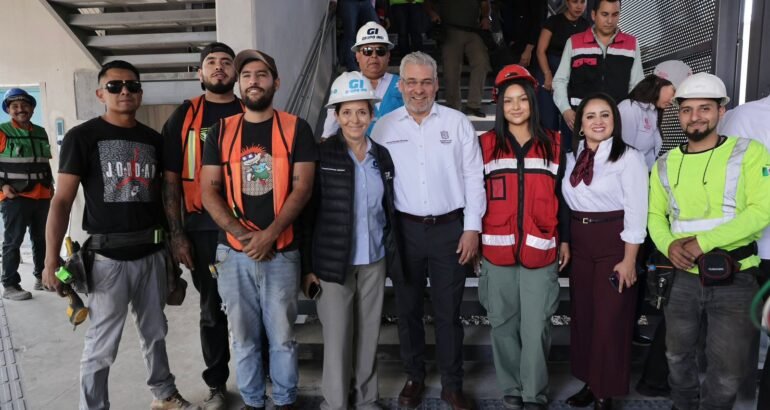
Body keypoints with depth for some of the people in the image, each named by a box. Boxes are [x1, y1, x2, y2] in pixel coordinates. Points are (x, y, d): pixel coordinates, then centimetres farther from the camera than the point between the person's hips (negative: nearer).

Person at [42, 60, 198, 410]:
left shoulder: (153, 140, 8)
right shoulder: (82, 137, -5)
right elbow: (62, 201, -9)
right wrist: (51, 260, -15)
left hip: (151, 253, 5)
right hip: (107, 256, -4)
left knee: (155, 332, 19)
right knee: (101, 346, 3)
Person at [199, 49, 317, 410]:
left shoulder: (296, 129, 1)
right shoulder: (220, 132, 6)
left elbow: (302, 187, -6)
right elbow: (208, 192, 2)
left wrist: (269, 234, -15)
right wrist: (239, 232, -12)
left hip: (282, 251, -2)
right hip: (233, 252, 2)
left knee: (282, 336, 8)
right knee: (243, 336, 13)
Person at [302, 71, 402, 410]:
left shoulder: (382, 156, 7)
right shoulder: (322, 155, -7)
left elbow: (389, 211, 12)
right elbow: (307, 211, -8)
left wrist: (393, 256, 9)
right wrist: (307, 265, -10)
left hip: (374, 260, 4)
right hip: (333, 261, -4)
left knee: (369, 333, 13)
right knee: (337, 337, 3)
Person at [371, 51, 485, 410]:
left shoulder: (458, 123, 1)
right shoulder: (384, 127, 3)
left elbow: (473, 178, 0)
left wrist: (472, 228, -5)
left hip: (450, 228, -1)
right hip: (404, 228, 1)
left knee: (448, 311, 8)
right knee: (408, 308, 13)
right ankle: (414, 377, 32)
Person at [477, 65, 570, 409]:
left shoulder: (553, 144, 5)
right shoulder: (486, 144, 3)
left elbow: (562, 196, 10)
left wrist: (565, 240, 7)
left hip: (540, 249, 0)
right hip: (497, 249, 1)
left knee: (535, 327, 2)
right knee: (503, 325, 11)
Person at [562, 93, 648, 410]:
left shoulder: (628, 158, -9)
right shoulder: (573, 158, 8)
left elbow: (636, 212, -11)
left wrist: (629, 260, -14)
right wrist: (565, 244, 7)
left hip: (613, 243, -6)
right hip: (580, 243, 6)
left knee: (610, 318, 3)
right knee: (581, 314, 13)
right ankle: (589, 382, 30)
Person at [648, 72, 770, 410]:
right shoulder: (665, 165, 6)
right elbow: (655, 215, 11)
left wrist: (704, 241, -21)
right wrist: (669, 245, -9)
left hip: (735, 279, -3)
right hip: (684, 277, 4)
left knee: (727, 370, 6)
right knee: (677, 356, 19)